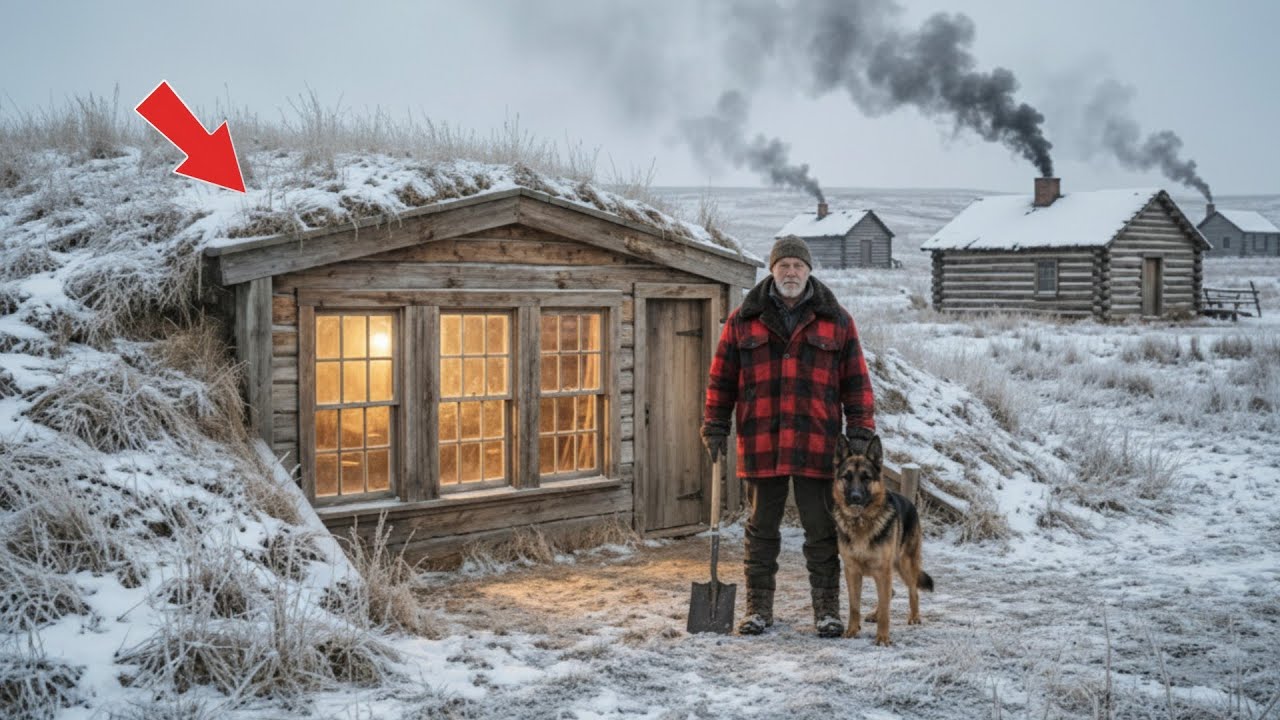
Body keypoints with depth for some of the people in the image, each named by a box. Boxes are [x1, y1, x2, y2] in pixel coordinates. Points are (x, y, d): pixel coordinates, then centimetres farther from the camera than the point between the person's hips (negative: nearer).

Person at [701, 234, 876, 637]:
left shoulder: (836, 321, 6)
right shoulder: (743, 320, 7)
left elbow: (856, 381, 6)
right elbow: (722, 378, 9)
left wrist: (859, 432, 0)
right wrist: (714, 427, 4)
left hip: (817, 445, -1)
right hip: (760, 445, 1)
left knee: (822, 531, 4)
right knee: (761, 530, 8)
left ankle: (826, 610, 14)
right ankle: (758, 608, 18)